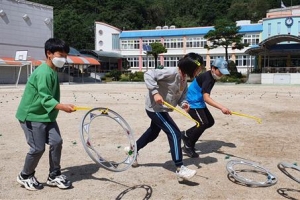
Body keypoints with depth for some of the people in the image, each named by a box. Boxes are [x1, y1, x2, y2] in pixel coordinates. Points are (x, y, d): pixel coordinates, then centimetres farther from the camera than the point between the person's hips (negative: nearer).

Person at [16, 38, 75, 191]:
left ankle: (54, 176, 15)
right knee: (38, 148, -4)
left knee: (56, 142, 1)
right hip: (32, 116, -9)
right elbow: (45, 98, -29)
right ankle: (25, 176, 21)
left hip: (46, 116, 9)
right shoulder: (43, 73, -22)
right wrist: (62, 107, -43)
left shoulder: (53, 72, 8)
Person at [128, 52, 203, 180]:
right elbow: (148, 75, -27)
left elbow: (181, 95, 10)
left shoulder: (184, 78, 2)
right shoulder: (171, 72, -26)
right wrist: (155, 92, -33)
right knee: (175, 134, -14)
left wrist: (183, 103, -11)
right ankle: (180, 169, -10)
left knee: (152, 133, 26)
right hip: (155, 108, -10)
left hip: (161, 109, 10)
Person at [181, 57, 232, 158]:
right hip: (193, 103, -10)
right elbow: (206, 98, -37)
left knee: (210, 122, 10)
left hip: (199, 103, 10)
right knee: (203, 123, -15)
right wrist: (221, 107, -47)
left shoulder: (212, 77, 6)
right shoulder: (207, 78, -25)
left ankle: (186, 135, 18)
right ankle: (188, 146, 1)